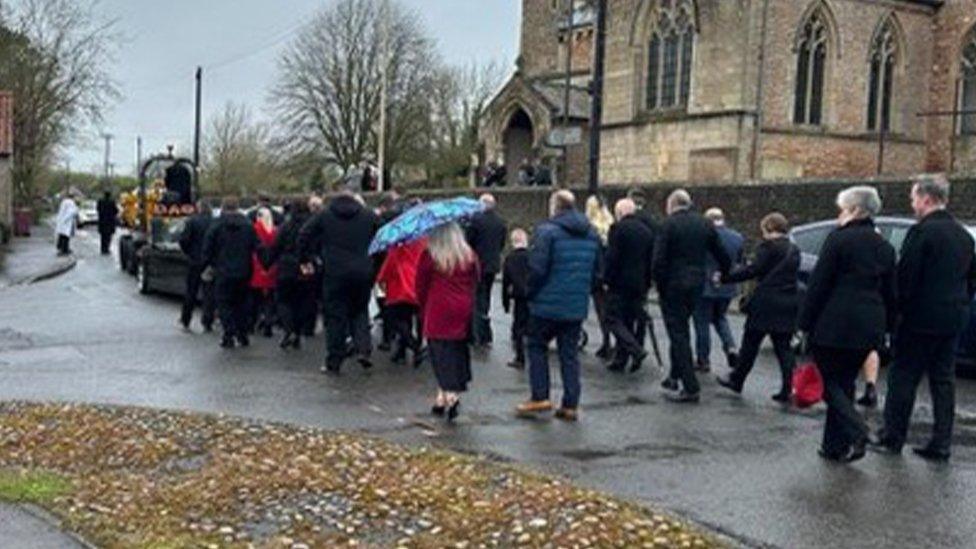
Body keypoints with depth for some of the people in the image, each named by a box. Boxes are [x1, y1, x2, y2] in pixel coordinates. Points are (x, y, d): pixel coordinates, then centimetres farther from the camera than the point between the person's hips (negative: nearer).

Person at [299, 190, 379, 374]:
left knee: (335, 316, 5)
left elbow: (304, 236, 2)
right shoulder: (369, 215, 8)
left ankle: (334, 362, 8)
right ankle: (363, 349, 0)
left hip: (335, 273, -1)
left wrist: (306, 259, 13)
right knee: (360, 310, 18)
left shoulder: (324, 215, 6)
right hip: (363, 273, 1)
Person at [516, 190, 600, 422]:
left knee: (537, 346, 11)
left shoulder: (547, 231, -12)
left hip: (548, 304, -5)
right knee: (570, 353, 10)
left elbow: (537, 268, -16)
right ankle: (571, 405, 11)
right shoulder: (591, 234, 10)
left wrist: (531, 293, -1)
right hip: (578, 306, 6)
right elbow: (597, 270, 14)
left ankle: (540, 397, 7)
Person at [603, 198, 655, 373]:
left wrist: (607, 279, -6)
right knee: (628, 322, 12)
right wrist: (646, 283, 17)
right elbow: (651, 260, 13)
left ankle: (636, 350, -18)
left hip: (620, 283, -7)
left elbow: (612, 257, -14)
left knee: (614, 320, -2)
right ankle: (620, 361, 14)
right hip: (639, 285, 7)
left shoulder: (618, 228, -9)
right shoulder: (647, 231, 11)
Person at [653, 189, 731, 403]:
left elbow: (659, 260, -16)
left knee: (678, 333, -2)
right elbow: (722, 256, 10)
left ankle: (691, 387, -5)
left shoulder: (669, 224, -10)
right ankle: (676, 376, 29)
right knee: (681, 329, 22)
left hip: (674, 285, -6)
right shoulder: (706, 224, 7)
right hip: (697, 284, 6)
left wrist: (660, 284, -5)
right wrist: (724, 274, 25)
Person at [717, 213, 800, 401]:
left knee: (750, 343, 7)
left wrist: (725, 277, -10)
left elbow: (754, 270, -15)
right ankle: (788, 389, 3)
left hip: (766, 304, -6)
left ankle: (737, 380, 19)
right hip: (788, 306, 6)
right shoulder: (794, 250, 12)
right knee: (784, 347, 7)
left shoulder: (768, 247, -11)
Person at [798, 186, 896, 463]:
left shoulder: (840, 239, -8)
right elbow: (890, 293, 15)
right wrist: (886, 328, 18)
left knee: (830, 381, 2)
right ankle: (836, 445, 16)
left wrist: (806, 323, -5)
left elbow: (818, 285, -10)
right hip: (870, 327, 7)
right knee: (844, 382, 14)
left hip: (834, 326, -7)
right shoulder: (884, 247, 12)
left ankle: (856, 430, -17)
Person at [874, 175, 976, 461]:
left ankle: (893, 437, 9)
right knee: (943, 379, 10)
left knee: (903, 378, 3)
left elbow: (905, 277, -16)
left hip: (921, 319, -7)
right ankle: (941, 444, 12)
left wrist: (897, 309, -6)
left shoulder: (921, 232, -14)